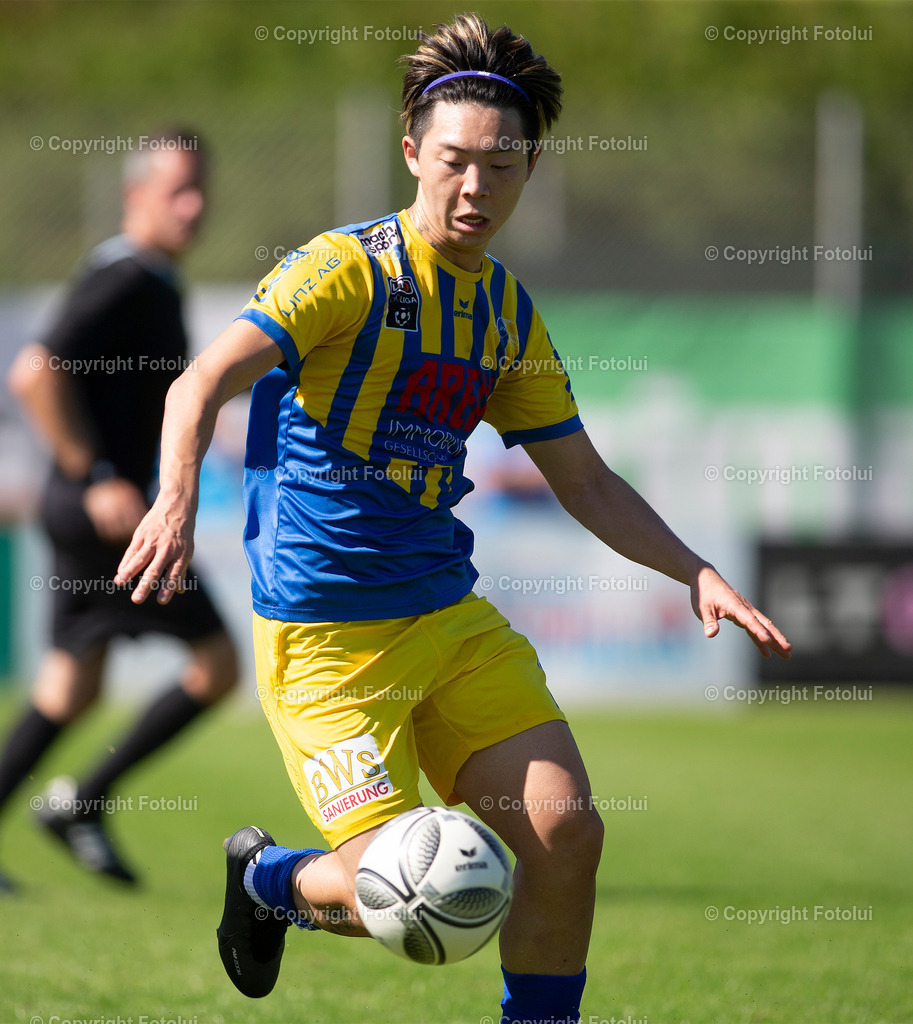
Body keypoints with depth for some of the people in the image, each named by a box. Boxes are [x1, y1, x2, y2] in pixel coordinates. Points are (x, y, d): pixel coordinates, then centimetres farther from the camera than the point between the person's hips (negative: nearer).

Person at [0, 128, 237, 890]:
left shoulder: (152, 282, 17)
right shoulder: (125, 279, -14)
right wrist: (96, 478, -21)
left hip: (95, 508, 10)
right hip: (106, 511, -10)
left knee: (70, 691, 13)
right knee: (216, 665, -7)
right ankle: (85, 801, -1)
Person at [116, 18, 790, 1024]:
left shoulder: (509, 313, 10)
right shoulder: (347, 269, -11)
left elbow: (585, 481, 17)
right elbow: (203, 384, -22)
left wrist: (695, 572, 4)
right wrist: (176, 502, -41)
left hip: (451, 613, 6)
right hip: (325, 630, -6)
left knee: (567, 834, -7)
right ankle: (267, 877, 22)